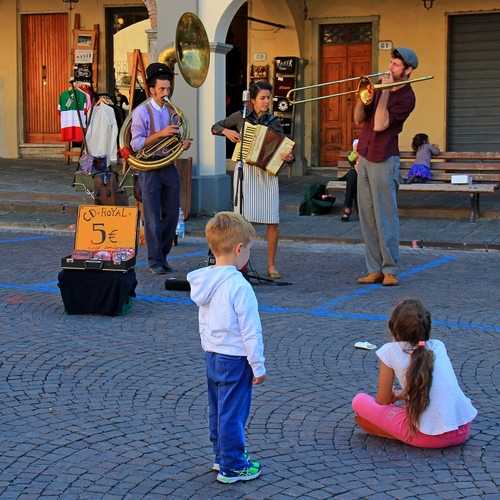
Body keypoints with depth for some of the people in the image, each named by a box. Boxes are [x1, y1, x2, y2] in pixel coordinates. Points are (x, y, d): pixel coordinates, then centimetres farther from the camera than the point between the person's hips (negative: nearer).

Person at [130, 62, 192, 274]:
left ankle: (163, 255, 19)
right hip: (150, 168, -6)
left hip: (169, 167, 6)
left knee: (172, 214, 7)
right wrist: (161, 133, -21)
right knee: (153, 216, -3)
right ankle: (155, 261, 4)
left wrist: (182, 143, -4)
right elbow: (136, 143, -12)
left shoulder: (172, 111, 11)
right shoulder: (142, 112, -7)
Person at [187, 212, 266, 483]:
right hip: (235, 360, -8)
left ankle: (222, 454, 35)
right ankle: (232, 466, 13)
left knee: (218, 410, 20)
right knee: (233, 413, 3)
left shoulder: (205, 281, 0)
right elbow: (250, 331, -19)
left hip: (212, 356, 8)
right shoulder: (239, 287, -23)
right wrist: (258, 367, -11)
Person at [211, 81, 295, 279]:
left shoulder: (274, 122, 9)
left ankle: (271, 265, 7)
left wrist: (289, 157, -14)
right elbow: (215, 127, 17)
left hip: (268, 173, 1)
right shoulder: (240, 117, 6)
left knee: (273, 221, -4)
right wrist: (227, 131, -4)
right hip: (245, 172, -1)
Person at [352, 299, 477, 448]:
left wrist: (394, 396, 28)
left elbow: (383, 401, 7)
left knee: (359, 402, 7)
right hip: (463, 430, 5)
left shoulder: (390, 351, -1)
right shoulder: (438, 346, 12)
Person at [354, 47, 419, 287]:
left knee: (385, 217, -4)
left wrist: (385, 92, -16)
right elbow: (359, 119, 8)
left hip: (384, 160, -7)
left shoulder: (406, 96, -9)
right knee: (367, 218, 8)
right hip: (365, 157, 7)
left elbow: (380, 124, -19)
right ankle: (374, 269, 13)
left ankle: (390, 270, 3)